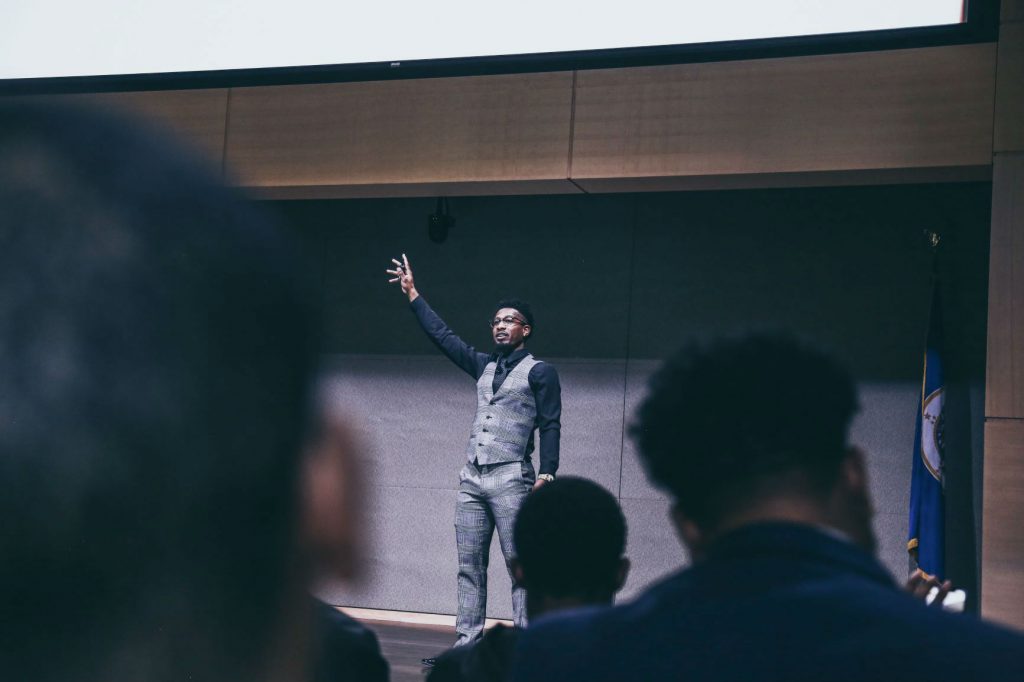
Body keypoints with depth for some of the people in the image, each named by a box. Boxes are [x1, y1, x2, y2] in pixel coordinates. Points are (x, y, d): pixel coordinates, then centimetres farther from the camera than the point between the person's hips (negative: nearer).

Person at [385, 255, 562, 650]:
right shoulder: (483, 367, 18)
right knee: (470, 568, 4)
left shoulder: (539, 373, 1)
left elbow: (551, 427, -5)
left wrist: (546, 474, -16)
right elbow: (442, 336, 23)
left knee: (520, 567, -8)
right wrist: (412, 294, 24)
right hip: (472, 480, 7)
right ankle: (466, 644, 6)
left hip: (511, 480, -6)